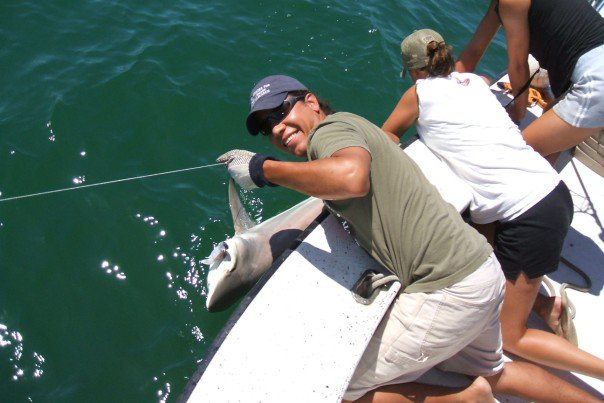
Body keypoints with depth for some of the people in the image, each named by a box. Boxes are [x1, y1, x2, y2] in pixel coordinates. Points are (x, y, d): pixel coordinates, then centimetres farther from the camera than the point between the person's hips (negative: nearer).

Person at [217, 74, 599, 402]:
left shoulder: (331, 126, -11)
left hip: (449, 290, -10)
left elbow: (351, 177, -35)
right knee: (491, 371, 36)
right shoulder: (355, 129, 20)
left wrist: (263, 169, -23)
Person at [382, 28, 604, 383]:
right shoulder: (476, 81, 15)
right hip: (554, 192, 8)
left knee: (510, 336, 7)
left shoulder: (420, 92, -1)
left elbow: (386, 137, 16)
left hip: (529, 217, -8)